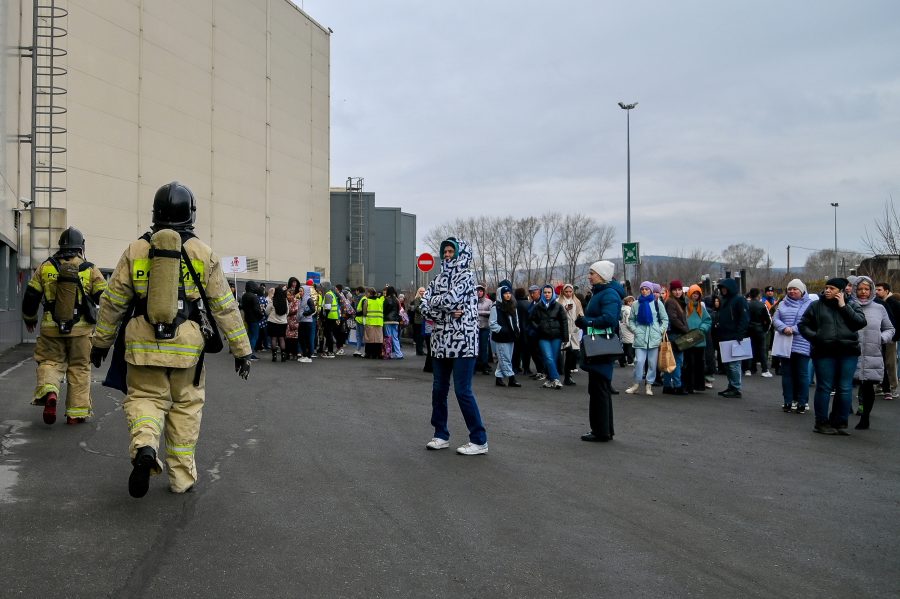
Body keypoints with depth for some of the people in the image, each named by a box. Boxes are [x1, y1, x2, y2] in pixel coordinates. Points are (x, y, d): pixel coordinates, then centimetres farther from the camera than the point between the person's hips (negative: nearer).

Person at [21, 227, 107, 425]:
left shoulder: (45, 267, 4)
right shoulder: (90, 270, 0)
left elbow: (30, 296, 8)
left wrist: (29, 318, 25)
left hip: (51, 327, 1)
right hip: (81, 329, -1)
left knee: (50, 362, 12)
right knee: (79, 368, 9)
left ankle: (48, 391, -18)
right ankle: (77, 412, 11)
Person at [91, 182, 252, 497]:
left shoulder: (136, 249, 3)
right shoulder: (204, 254, 0)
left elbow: (112, 302, 8)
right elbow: (225, 307, 1)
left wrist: (101, 342, 19)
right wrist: (241, 350, 6)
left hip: (144, 342, 1)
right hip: (187, 343, 0)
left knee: (145, 397, 13)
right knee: (185, 406, 12)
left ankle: (144, 447, -17)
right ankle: (182, 477, 18)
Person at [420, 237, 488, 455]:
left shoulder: (466, 276, -5)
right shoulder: (439, 278, 14)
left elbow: (450, 299, -20)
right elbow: (425, 306, 2)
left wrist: (433, 302, -1)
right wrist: (448, 312, -12)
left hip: (462, 342, -7)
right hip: (441, 342, 7)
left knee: (463, 391, -7)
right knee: (439, 389, 10)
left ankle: (479, 441, 1)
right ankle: (441, 435, 22)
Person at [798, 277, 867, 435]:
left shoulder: (852, 305, 9)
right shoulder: (816, 306, 6)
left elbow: (861, 322, -6)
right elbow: (803, 325, 8)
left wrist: (844, 306, -7)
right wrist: (815, 337, -8)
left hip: (848, 352, 1)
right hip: (824, 352, -1)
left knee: (845, 389, 4)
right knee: (824, 388, 1)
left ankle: (840, 423, 14)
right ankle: (821, 423, 9)